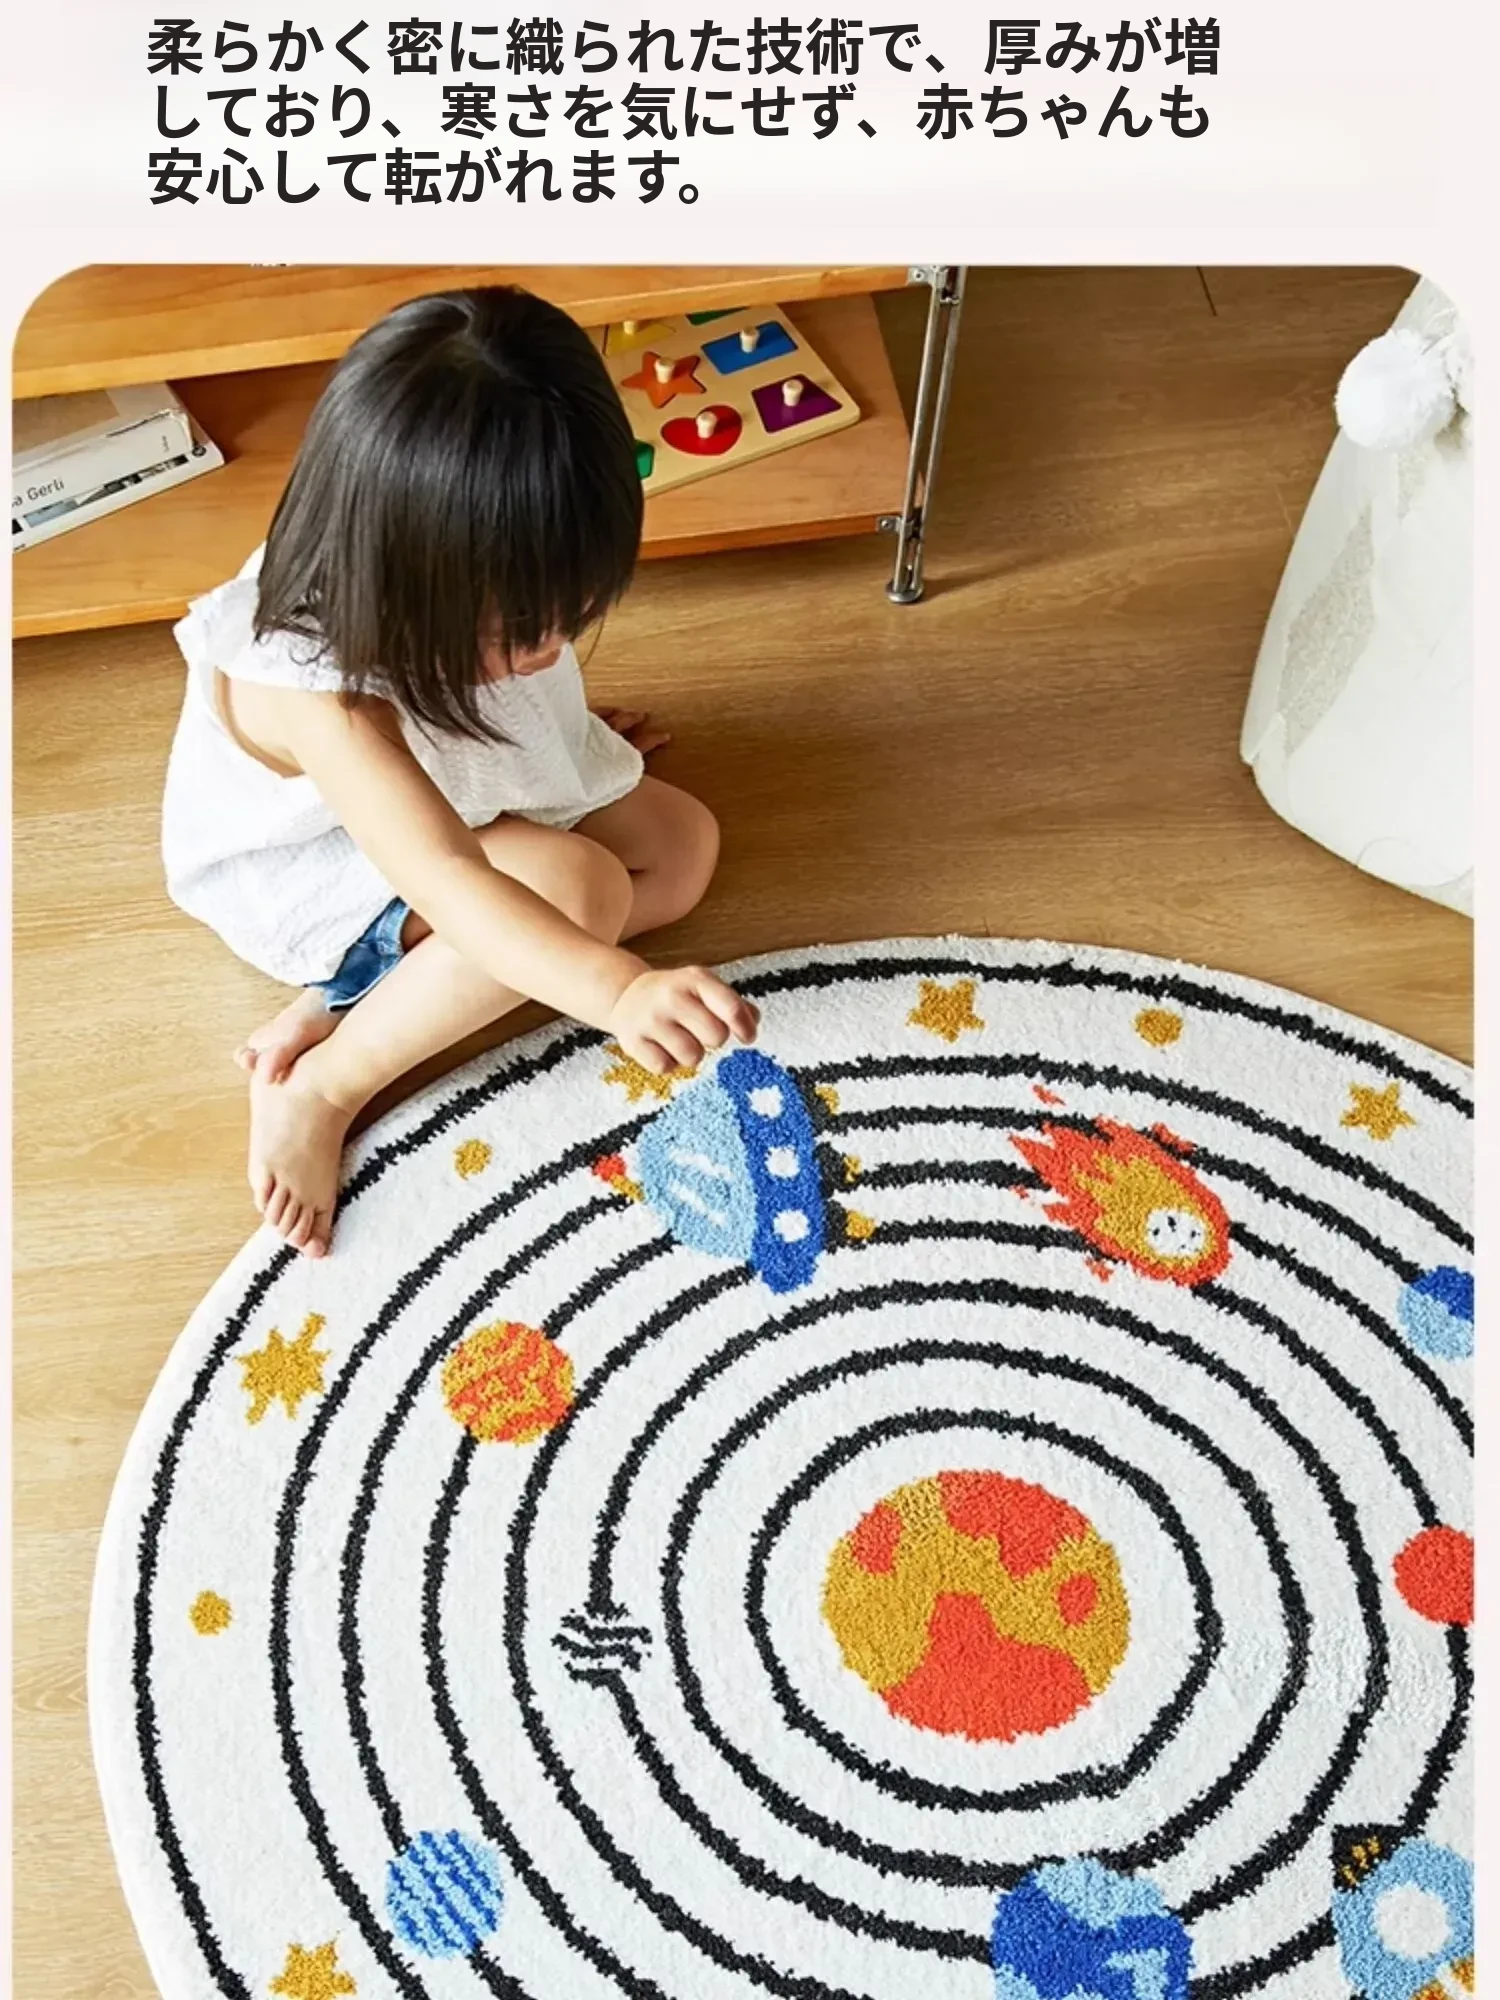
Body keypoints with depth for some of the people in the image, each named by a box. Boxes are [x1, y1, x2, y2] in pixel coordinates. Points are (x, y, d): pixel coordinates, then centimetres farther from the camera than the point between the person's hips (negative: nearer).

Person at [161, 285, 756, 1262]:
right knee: (579, 888, -31)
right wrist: (618, 989, -66)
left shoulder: (477, 586, -23)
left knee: (684, 844, -3)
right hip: (307, 869, -8)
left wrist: (575, 737, 9)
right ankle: (321, 1091, -14)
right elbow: (449, 881, -53)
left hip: (462, 793, 9)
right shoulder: (316, 694, -42)